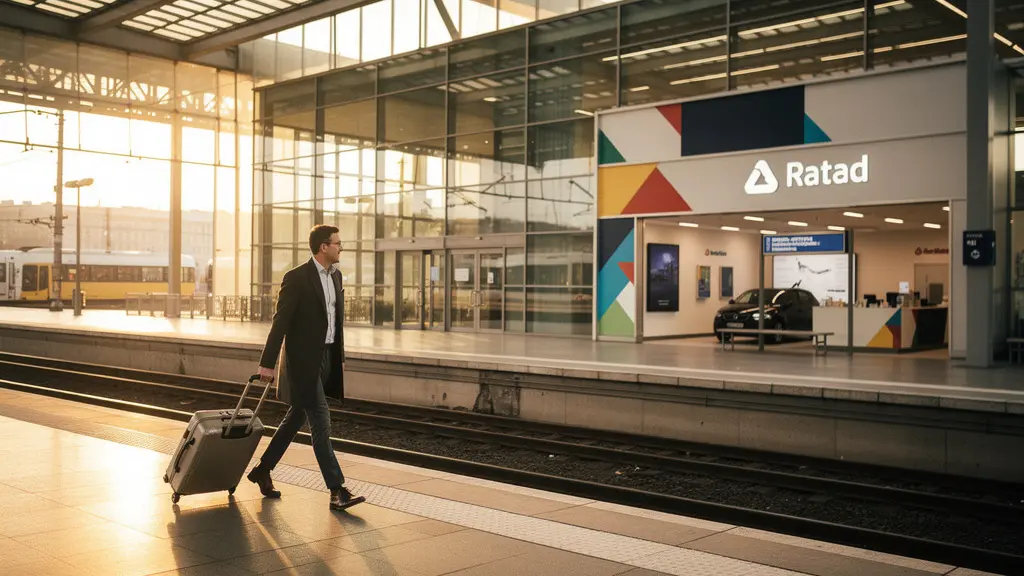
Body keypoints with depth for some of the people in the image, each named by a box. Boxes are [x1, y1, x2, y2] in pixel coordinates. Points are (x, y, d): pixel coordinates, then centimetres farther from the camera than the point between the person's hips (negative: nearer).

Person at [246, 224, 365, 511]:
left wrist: (340, 357, 19)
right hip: (303, 360, -8)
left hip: (326, 358, 8)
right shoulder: (296, 278, -13)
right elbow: (280, 322, -13)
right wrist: (267, 363, -12)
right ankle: (337, 491, -4)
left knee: (295, 418, 17)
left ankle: (262, 470, 32)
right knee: (321, 423, -7)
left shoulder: (336, 276, 11)